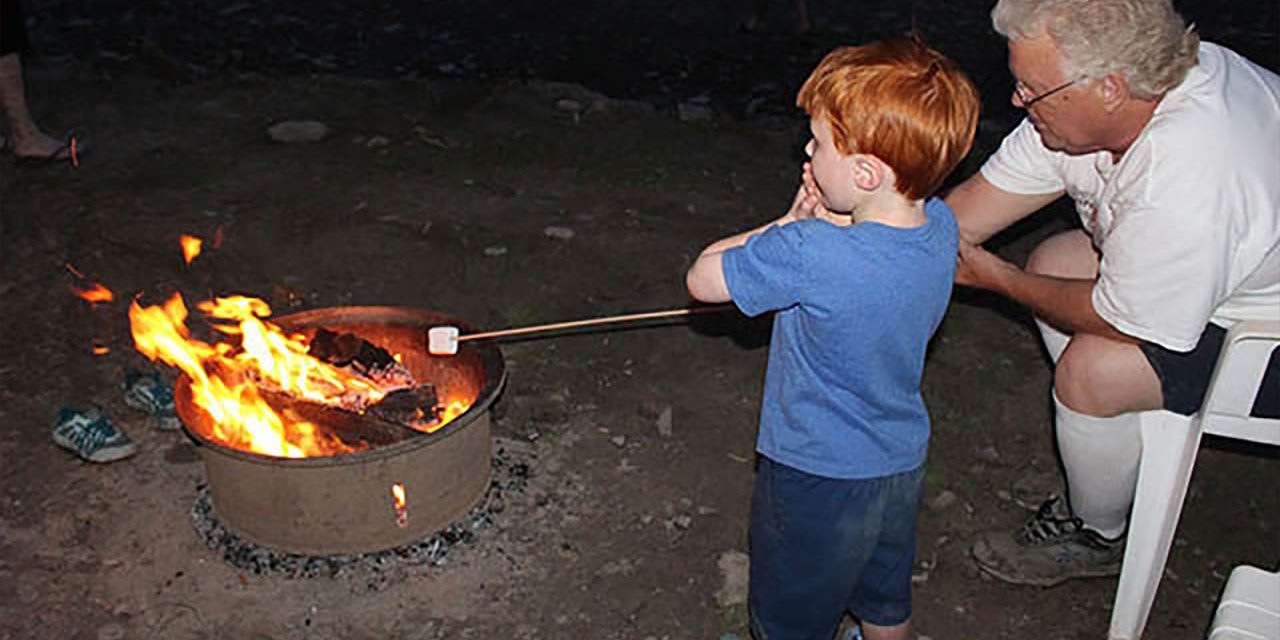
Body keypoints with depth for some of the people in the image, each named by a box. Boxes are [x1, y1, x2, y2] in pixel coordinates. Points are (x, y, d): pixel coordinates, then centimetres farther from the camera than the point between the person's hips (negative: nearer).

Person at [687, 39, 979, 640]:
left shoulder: (808, 255, -35)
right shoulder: (941, 225, -13)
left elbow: (701, 279, -20)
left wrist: (795, 223, -13)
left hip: (818, 479, -6)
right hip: (903, 465, 7)